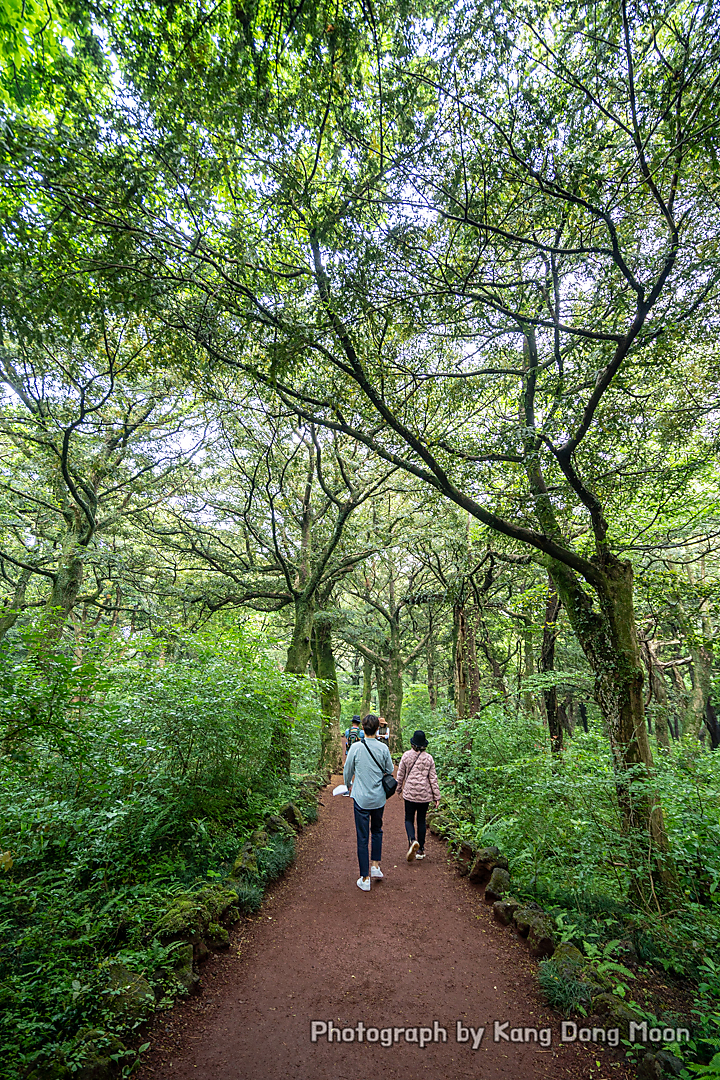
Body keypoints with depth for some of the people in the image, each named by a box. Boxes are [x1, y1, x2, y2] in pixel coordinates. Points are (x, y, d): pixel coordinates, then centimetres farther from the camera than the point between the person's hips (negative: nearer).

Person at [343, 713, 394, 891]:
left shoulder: (356, 747, -12)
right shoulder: (383, 748, -8)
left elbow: (348, 771, 0)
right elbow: (390, 769, 6)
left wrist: (348, 784, 20)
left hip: (361, 798, -2)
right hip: (379, 798, 2)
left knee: (362, 837, 6)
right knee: (377, 831, 24)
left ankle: (365, 878, 11)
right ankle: (375, 865, 24)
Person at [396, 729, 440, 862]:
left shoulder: (406, 755, -6)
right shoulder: (429, 758, -5)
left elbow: (400, 774, 1)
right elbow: (433, 778, -3)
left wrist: (399, 788, 18)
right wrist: (437, 797, 4)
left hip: (410, 793, -1)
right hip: (425, 794, 1)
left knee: (409, 819, 9)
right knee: (421, 820, 14)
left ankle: (412, 840, -17)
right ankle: (421, 850, 20)